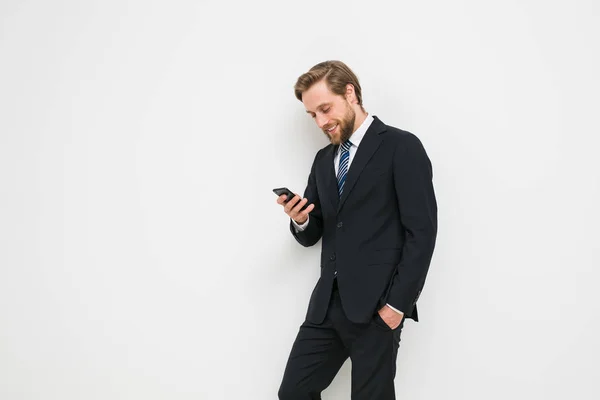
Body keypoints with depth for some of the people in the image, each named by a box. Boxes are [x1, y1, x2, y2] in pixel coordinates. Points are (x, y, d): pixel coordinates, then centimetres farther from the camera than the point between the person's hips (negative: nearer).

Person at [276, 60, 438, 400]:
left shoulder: (401, 147, -6)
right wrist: (299, 220, -6)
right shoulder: (324, 159, 15)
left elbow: (422, 232, -11)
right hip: (327, 303, 6)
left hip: (376, 306, -6)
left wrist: (398, 303, -14)